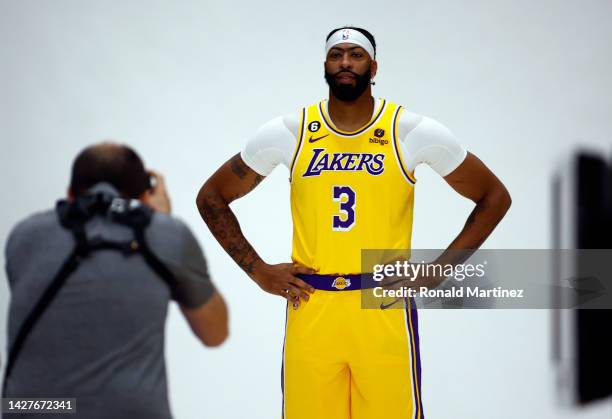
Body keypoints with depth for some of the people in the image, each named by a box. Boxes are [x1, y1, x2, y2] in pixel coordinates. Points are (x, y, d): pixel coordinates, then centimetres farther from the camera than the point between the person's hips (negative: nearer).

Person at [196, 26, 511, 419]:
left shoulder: (414, 131, -2)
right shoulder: (288, 132, 1)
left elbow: (495, 197, 7)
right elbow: (212, 198, 12)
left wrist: (439, 269, -1)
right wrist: (258, 270, 3)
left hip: (385, 310, -1)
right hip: (310, 309, 1)